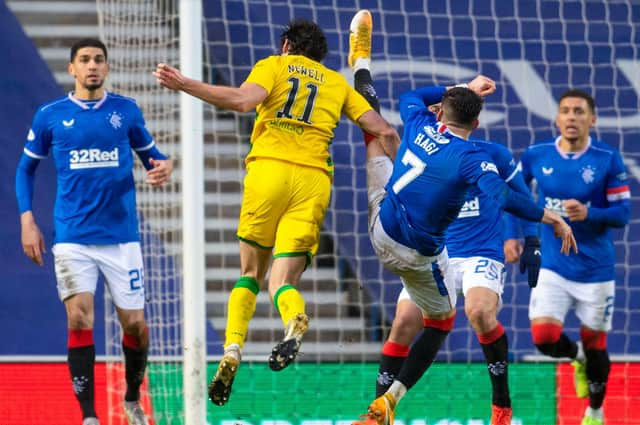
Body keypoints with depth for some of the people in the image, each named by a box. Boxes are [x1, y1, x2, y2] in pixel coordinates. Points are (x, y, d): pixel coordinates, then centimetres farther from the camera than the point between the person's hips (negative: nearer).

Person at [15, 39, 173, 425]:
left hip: (121, 236, 1)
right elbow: (26, 168, 13)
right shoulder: (50, 116, 4)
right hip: (73, 238, -1)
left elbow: (149, 154, 14)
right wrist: (27, 220, 3)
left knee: (135, 324, 2)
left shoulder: (126, 110, 5)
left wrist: (164, 166, -11)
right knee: (80, 319, -14)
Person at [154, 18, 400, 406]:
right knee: (283, 281, 1)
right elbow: (384, 131, 19)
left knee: (251, 273, 15)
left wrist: (184, 85, -8)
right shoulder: (338, 83, 25)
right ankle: (295, 319, -35)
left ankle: (232, 350, -5)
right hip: (314, 179, 2)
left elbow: (245, 100, -7)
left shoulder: (274, 66, 14)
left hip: (269, 168, -2)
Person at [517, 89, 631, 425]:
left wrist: (588, 213, -26)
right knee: (544, 338, -15)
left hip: (595, 269, -1)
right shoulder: (536, 156, -3)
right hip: (552, 267, 1)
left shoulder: (608, 160, -9)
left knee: (594, 344, 7)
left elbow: (622, 213, -9)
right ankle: (576, 357, 22)